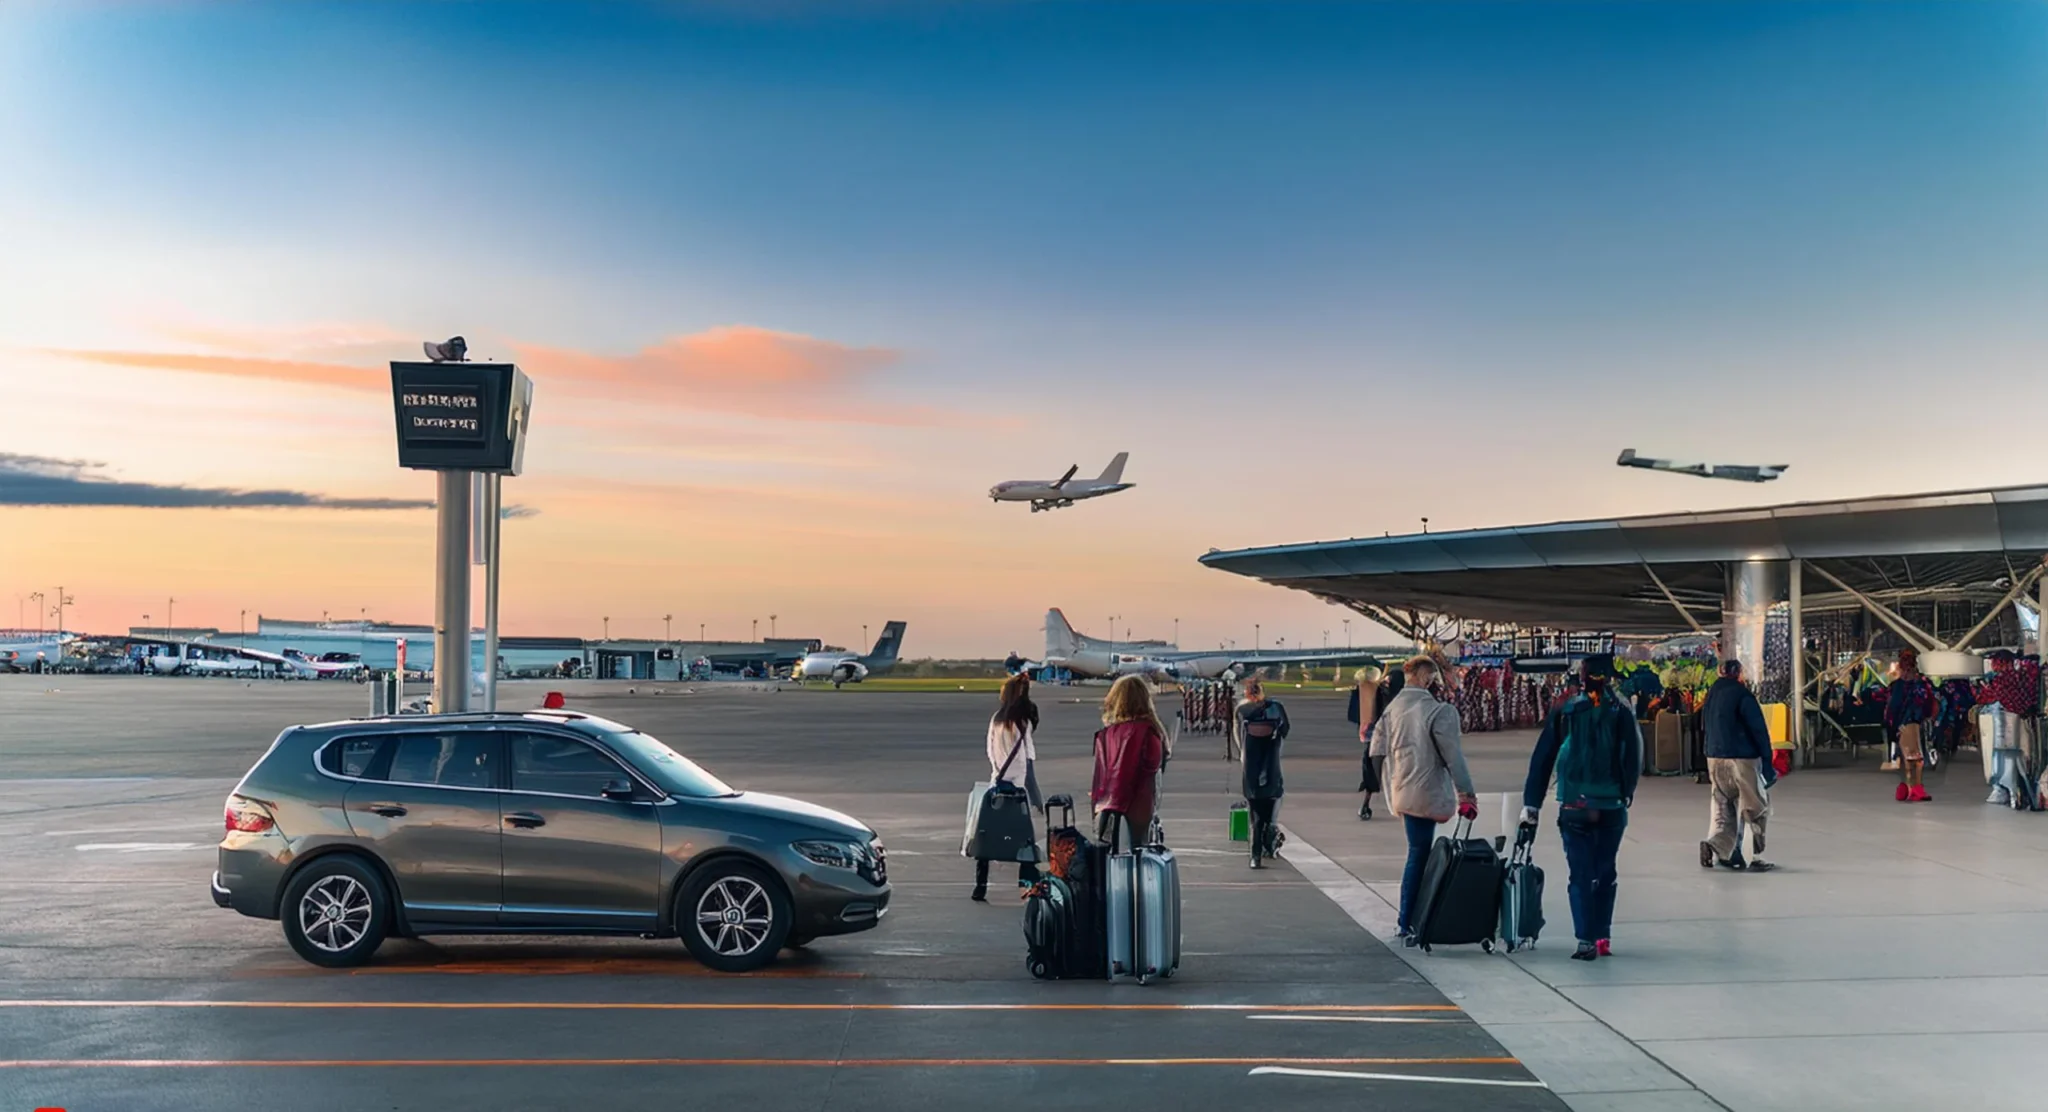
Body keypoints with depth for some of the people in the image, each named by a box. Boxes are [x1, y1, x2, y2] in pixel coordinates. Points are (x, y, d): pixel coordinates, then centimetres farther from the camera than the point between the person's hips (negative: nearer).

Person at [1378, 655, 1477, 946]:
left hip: (1401, 793, 6)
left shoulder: (1391, 709, 6)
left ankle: (1407, 916, 21)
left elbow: (1377, 750, 9)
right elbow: (1453, 755, -13)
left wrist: (1388, 788, 19)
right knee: (1418, 856, 1)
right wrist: (1466, 795, -8)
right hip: (1425, 793, -6)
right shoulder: (1439, 711, -14)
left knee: (1418, 854, 17)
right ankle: (1407, 924, 4)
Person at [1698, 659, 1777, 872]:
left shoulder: (1711, 693, 9)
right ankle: (1756, 858, 5)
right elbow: (1759, 729, -13)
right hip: (1742, 759, -6)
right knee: (1756, 809, 4)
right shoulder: (1742, 694, -12)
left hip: (1715, 759, 6)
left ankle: (1716, 845, -5)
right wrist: (1767, 762, -8)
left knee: (1724, 807, 13)